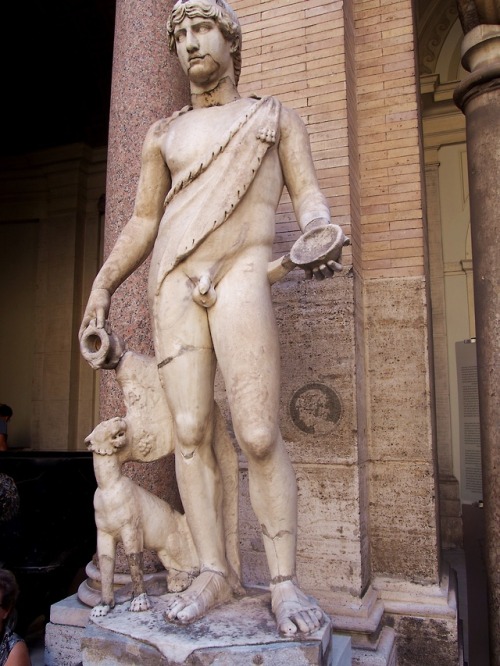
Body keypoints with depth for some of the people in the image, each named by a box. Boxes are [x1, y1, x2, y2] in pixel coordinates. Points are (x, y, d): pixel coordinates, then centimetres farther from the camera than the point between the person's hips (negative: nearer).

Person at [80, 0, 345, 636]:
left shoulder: (275, 115, 19)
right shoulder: (163, 134, 24)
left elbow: (308, 195, 8)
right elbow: (143, 222, 21)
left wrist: (319, 240, -14)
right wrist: (103, 285, 11)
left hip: (240, 272, -3)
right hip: (173, 281, 3)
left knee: (257, 435, -15)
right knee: (190, 433, -4)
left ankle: (284, 581, -2)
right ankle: (213, 575, 6)